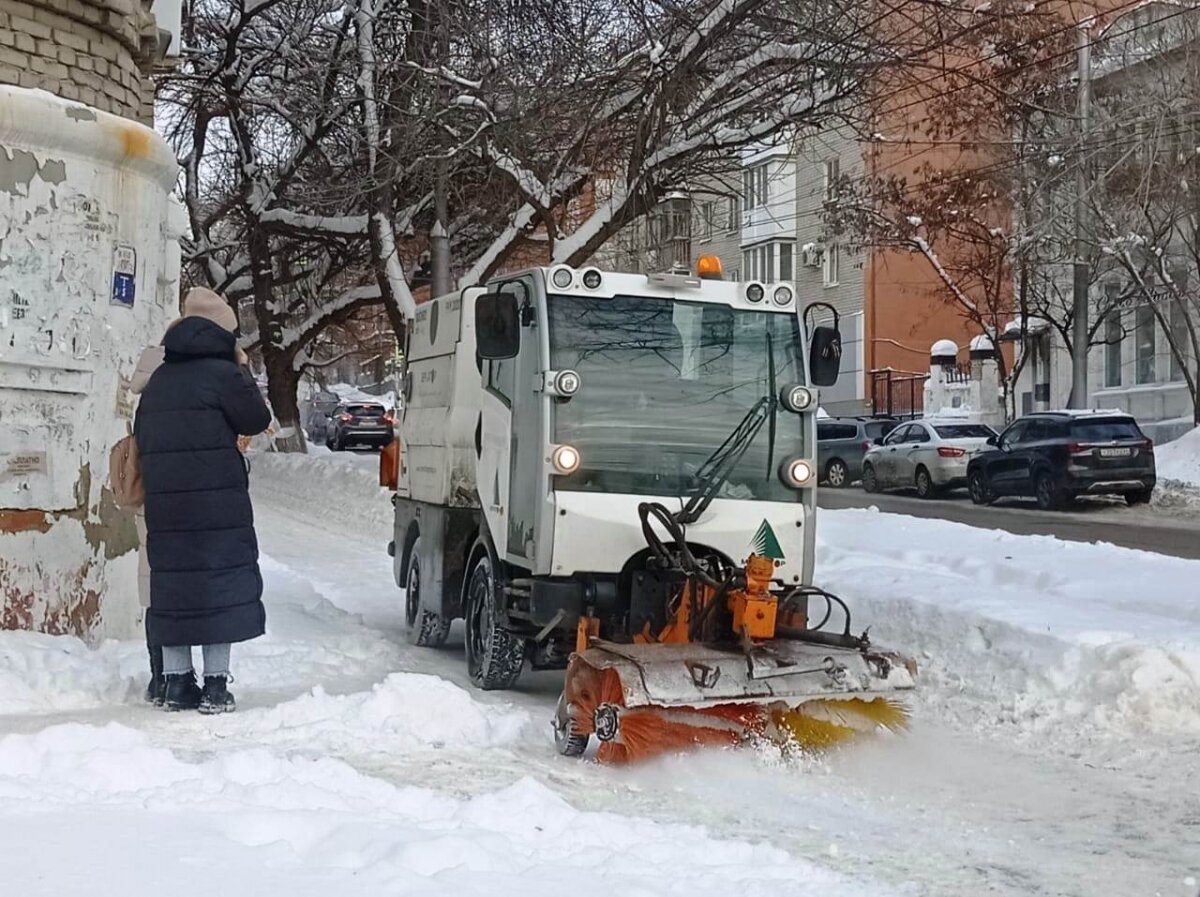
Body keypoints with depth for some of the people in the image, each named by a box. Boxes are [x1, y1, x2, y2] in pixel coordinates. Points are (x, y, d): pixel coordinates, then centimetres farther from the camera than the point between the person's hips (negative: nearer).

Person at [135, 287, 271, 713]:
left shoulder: (158, 379, 14)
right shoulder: (221, 373, -8)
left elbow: (142, 436, 18)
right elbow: (255, 420, 0)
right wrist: (244, 372, 9)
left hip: (164, 503, 6)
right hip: (217, 499, -6)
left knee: (172, 582, 9)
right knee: (220, 581, -1)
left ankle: (176, 681, 11)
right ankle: (215, 683, -2)